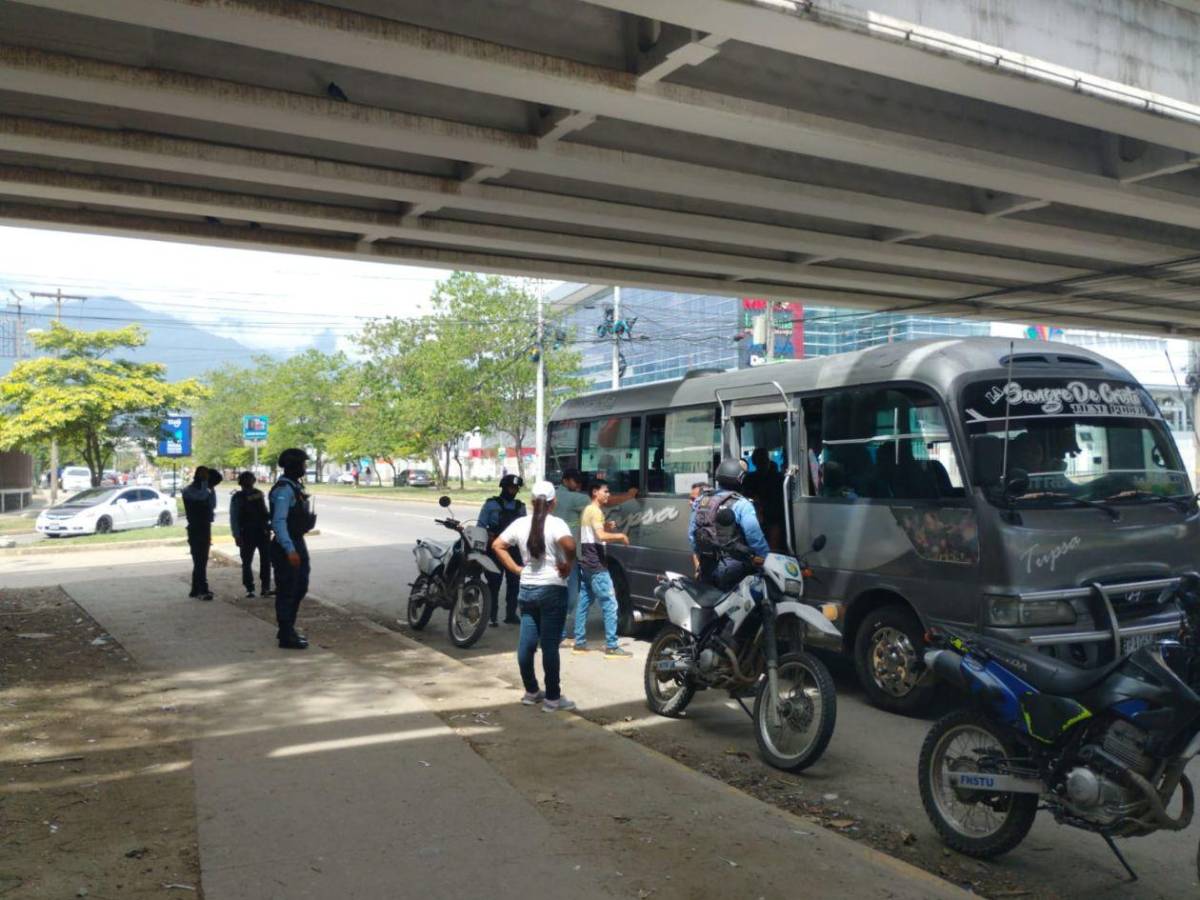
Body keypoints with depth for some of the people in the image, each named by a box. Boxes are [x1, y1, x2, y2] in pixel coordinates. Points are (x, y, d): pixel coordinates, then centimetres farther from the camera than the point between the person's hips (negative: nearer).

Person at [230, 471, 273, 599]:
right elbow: (234, 518, -5)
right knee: (247, 562, 5)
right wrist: (237, 535, -11)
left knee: (266, 559, 1)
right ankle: (249, 589, 14)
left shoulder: (258, 494, 10)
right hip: (247, 534, -3)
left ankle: (266, 588, 6)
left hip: (263, 531, 4)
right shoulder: (237, 498, -3)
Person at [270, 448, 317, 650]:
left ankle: (287, 629, 32)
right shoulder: (284, 489, -19)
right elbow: (279, 522, -25)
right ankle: (286, 636, 9)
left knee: (300, 587, 18)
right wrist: (289, 550, -28)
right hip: (287, 546, -10)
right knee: (287, 591, 0)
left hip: (298, 543, 10)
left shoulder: (294, 486, 11)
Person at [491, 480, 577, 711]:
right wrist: (568, 565, -13)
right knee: (550, 645, 0)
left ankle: (531, 692, 23)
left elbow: (497, 545, 8)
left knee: (526, 643, 12)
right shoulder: (555, 524, -11)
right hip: (552, 590, -5)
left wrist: (515, 568, 8)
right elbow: (569, 545, -30)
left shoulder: (520, 523, 5)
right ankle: (552, 698, 6)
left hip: (527, 588, 5)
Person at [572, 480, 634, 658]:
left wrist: (605, 527, 12)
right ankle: (611, 647, -10)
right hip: (596, 565, -10)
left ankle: (580, 643, 13)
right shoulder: (596, 511, -13)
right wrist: (620, 536, -12)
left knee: (584, 603, 11)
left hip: (586, 563, 10)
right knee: (610, 604, -9)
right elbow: (601, 536, -25)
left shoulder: (587, 510, 17)